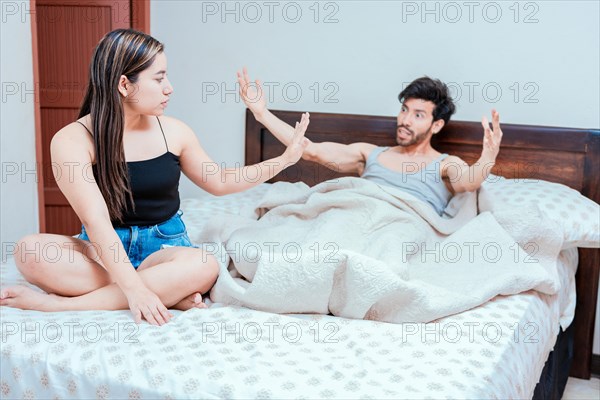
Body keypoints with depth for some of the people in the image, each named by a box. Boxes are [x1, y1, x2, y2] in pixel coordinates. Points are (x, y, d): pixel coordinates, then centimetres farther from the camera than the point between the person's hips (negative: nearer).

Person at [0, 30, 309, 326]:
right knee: (31, 252, -31)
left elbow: (219, 182, 16)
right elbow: (96, 220, -22)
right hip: (104, 249, -2)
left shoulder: (173, 132, 0)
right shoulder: (72, 141, -12)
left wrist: (285, 159, 9)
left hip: (164, 245, 2)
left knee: (203, 266, -33)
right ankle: (169, 293, -31)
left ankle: (60, 303, -26)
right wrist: (134, 288, -34)